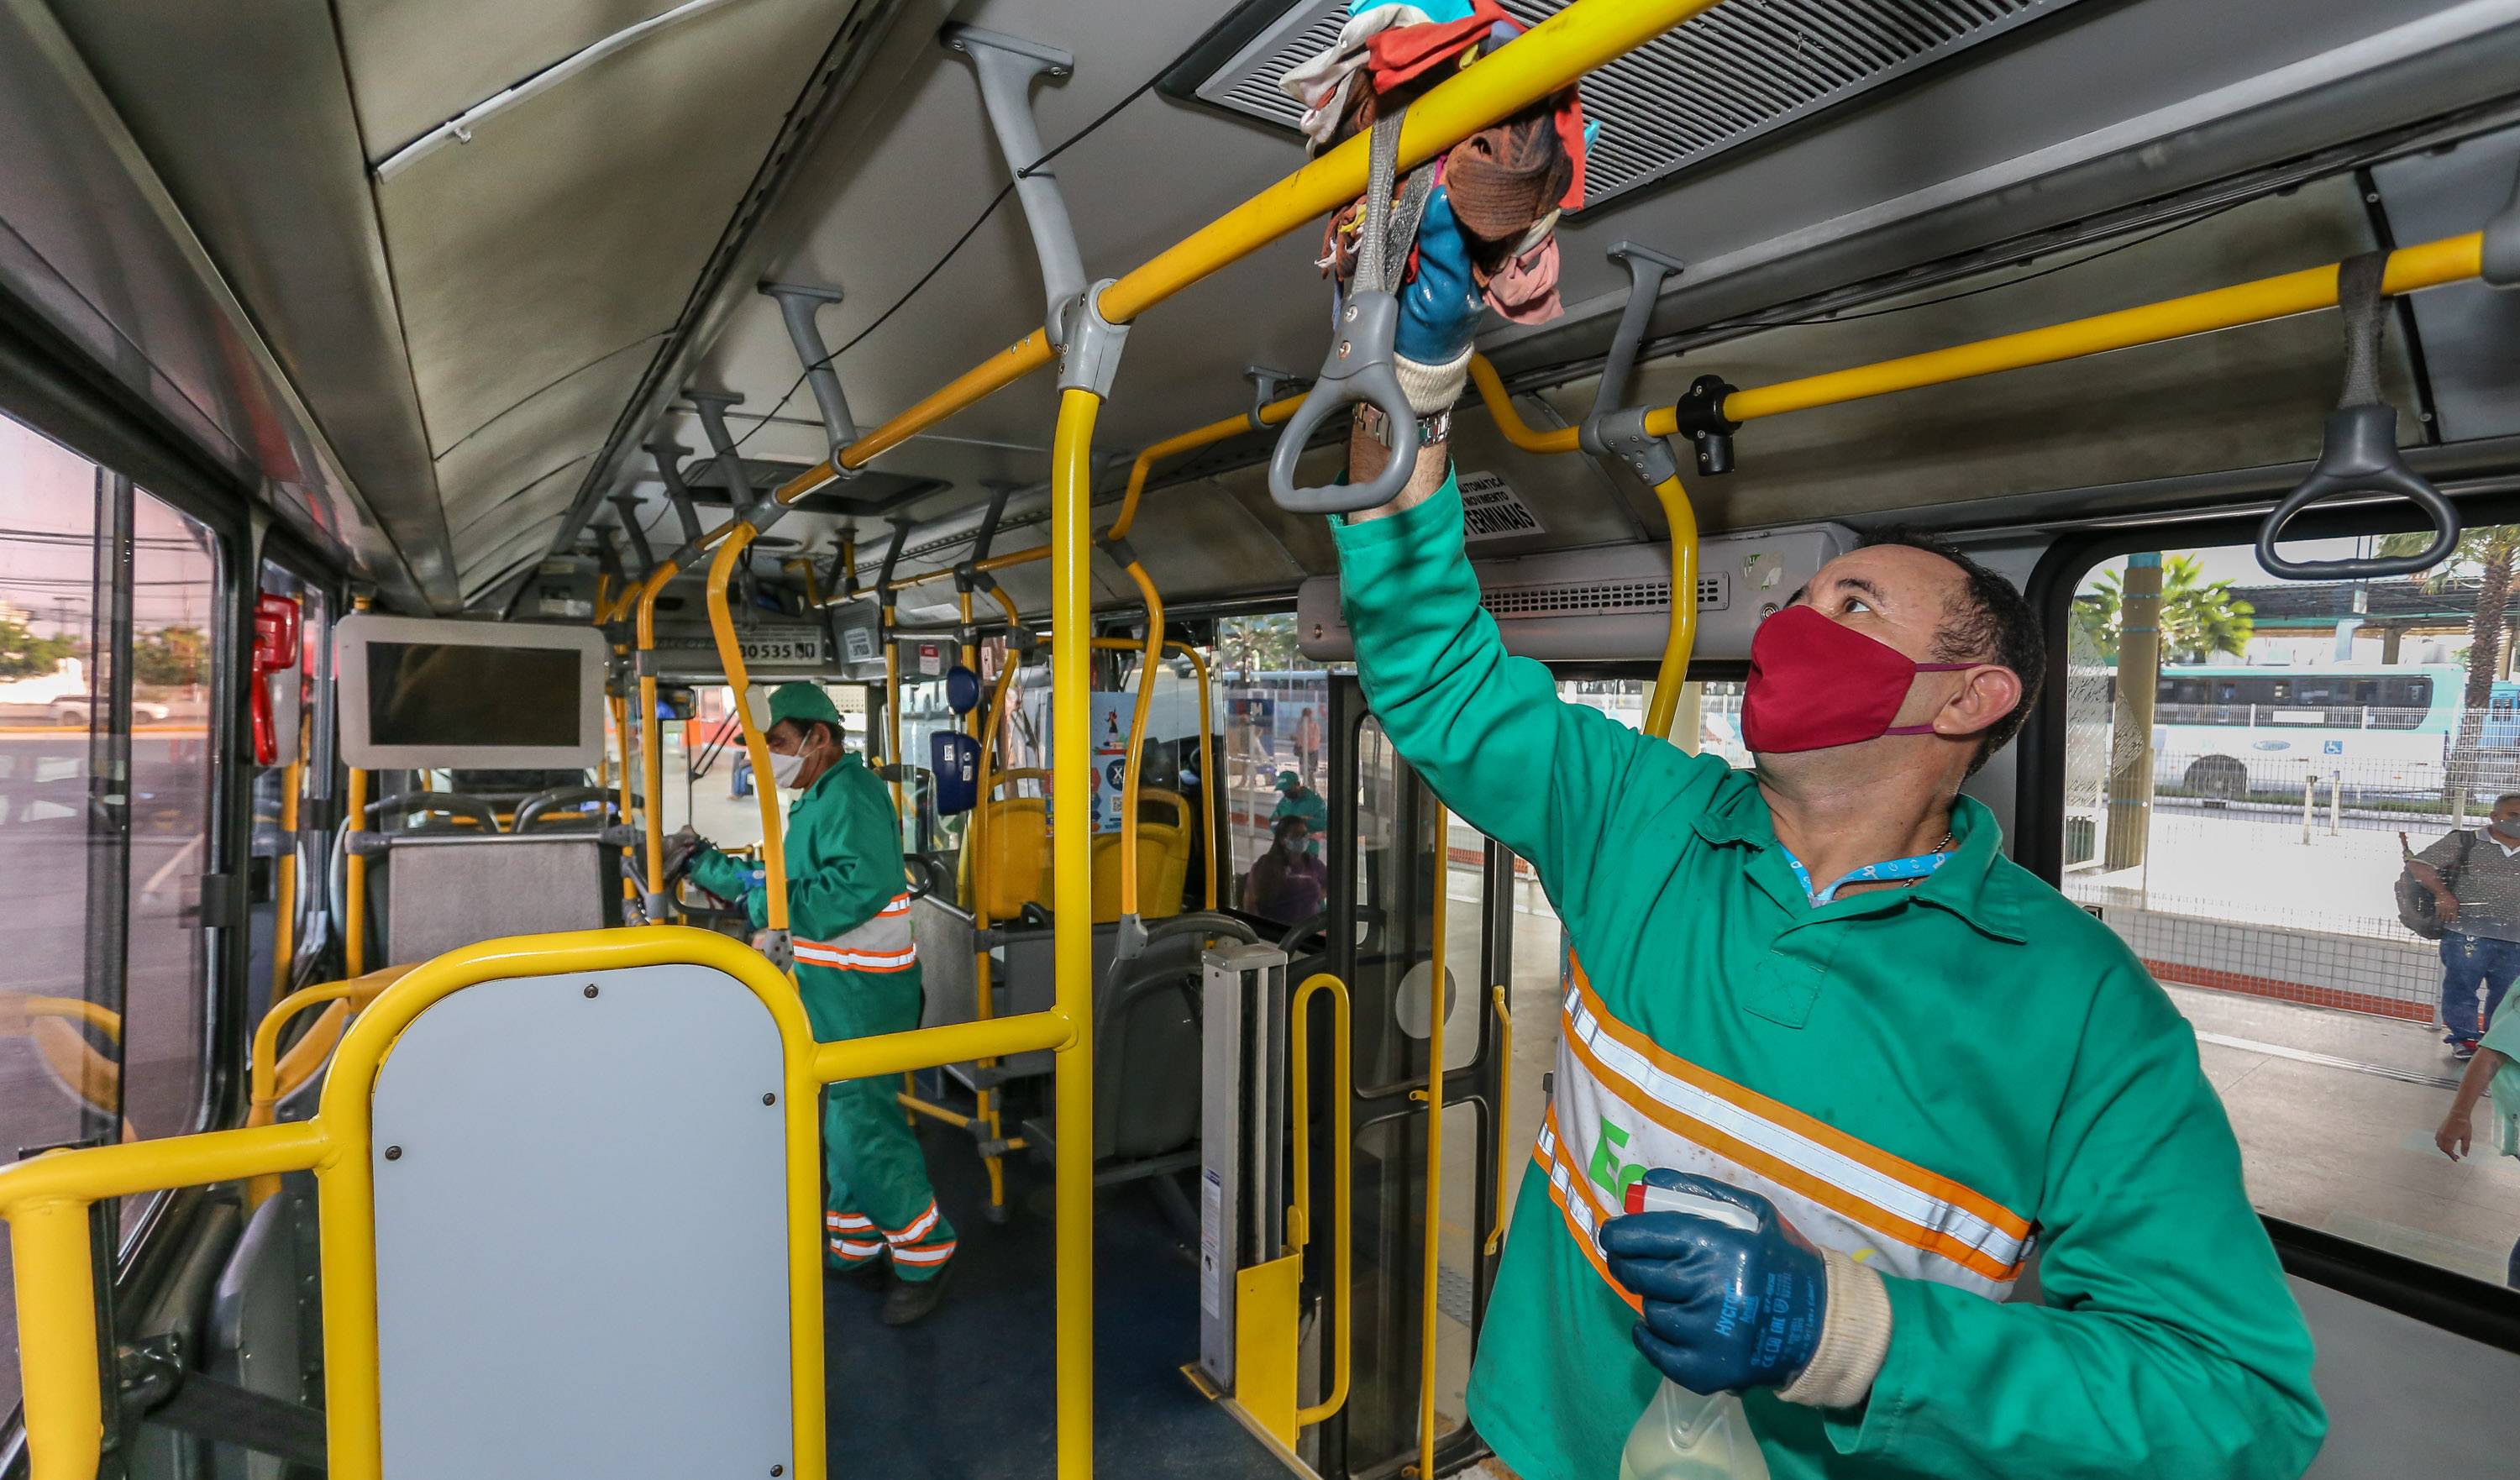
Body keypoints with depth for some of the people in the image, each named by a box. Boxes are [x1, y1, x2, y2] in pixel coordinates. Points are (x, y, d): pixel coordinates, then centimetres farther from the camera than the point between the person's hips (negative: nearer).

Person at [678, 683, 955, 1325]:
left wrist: (771, 905, -24)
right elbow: (785, 883, 20)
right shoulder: (816, 801, 16)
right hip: (827, 989, 11)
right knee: (841, 1121, 19)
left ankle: (925, 1258, 10)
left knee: (861, 1128, -7)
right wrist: (706, 863, 15)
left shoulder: (851, 796, -17)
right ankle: (856, 1245, 35)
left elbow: (862, 884, -32)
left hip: (861, 992, -11)